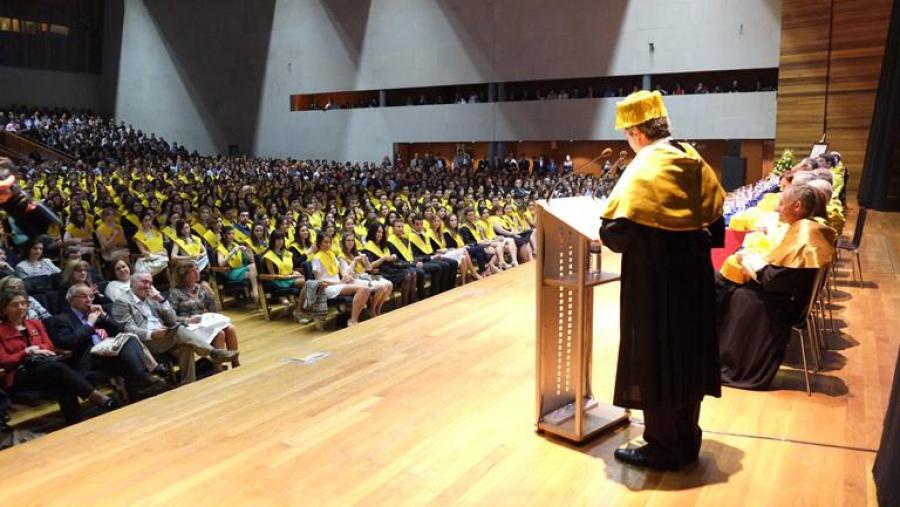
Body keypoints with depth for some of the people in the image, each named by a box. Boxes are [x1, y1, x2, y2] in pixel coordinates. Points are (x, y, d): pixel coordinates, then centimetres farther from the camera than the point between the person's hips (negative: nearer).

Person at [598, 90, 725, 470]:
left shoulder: (643, 169, -18)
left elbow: (617, 232, -23)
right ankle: (686, 441, 29)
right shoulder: (695, 162, 6)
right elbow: (715, 224, 12)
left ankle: (663, 449, 16)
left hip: (655, 283, -8)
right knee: (686, 357, 17)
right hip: (693, 277, 8)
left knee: (655, 362, 5)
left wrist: (605, 233, -2)